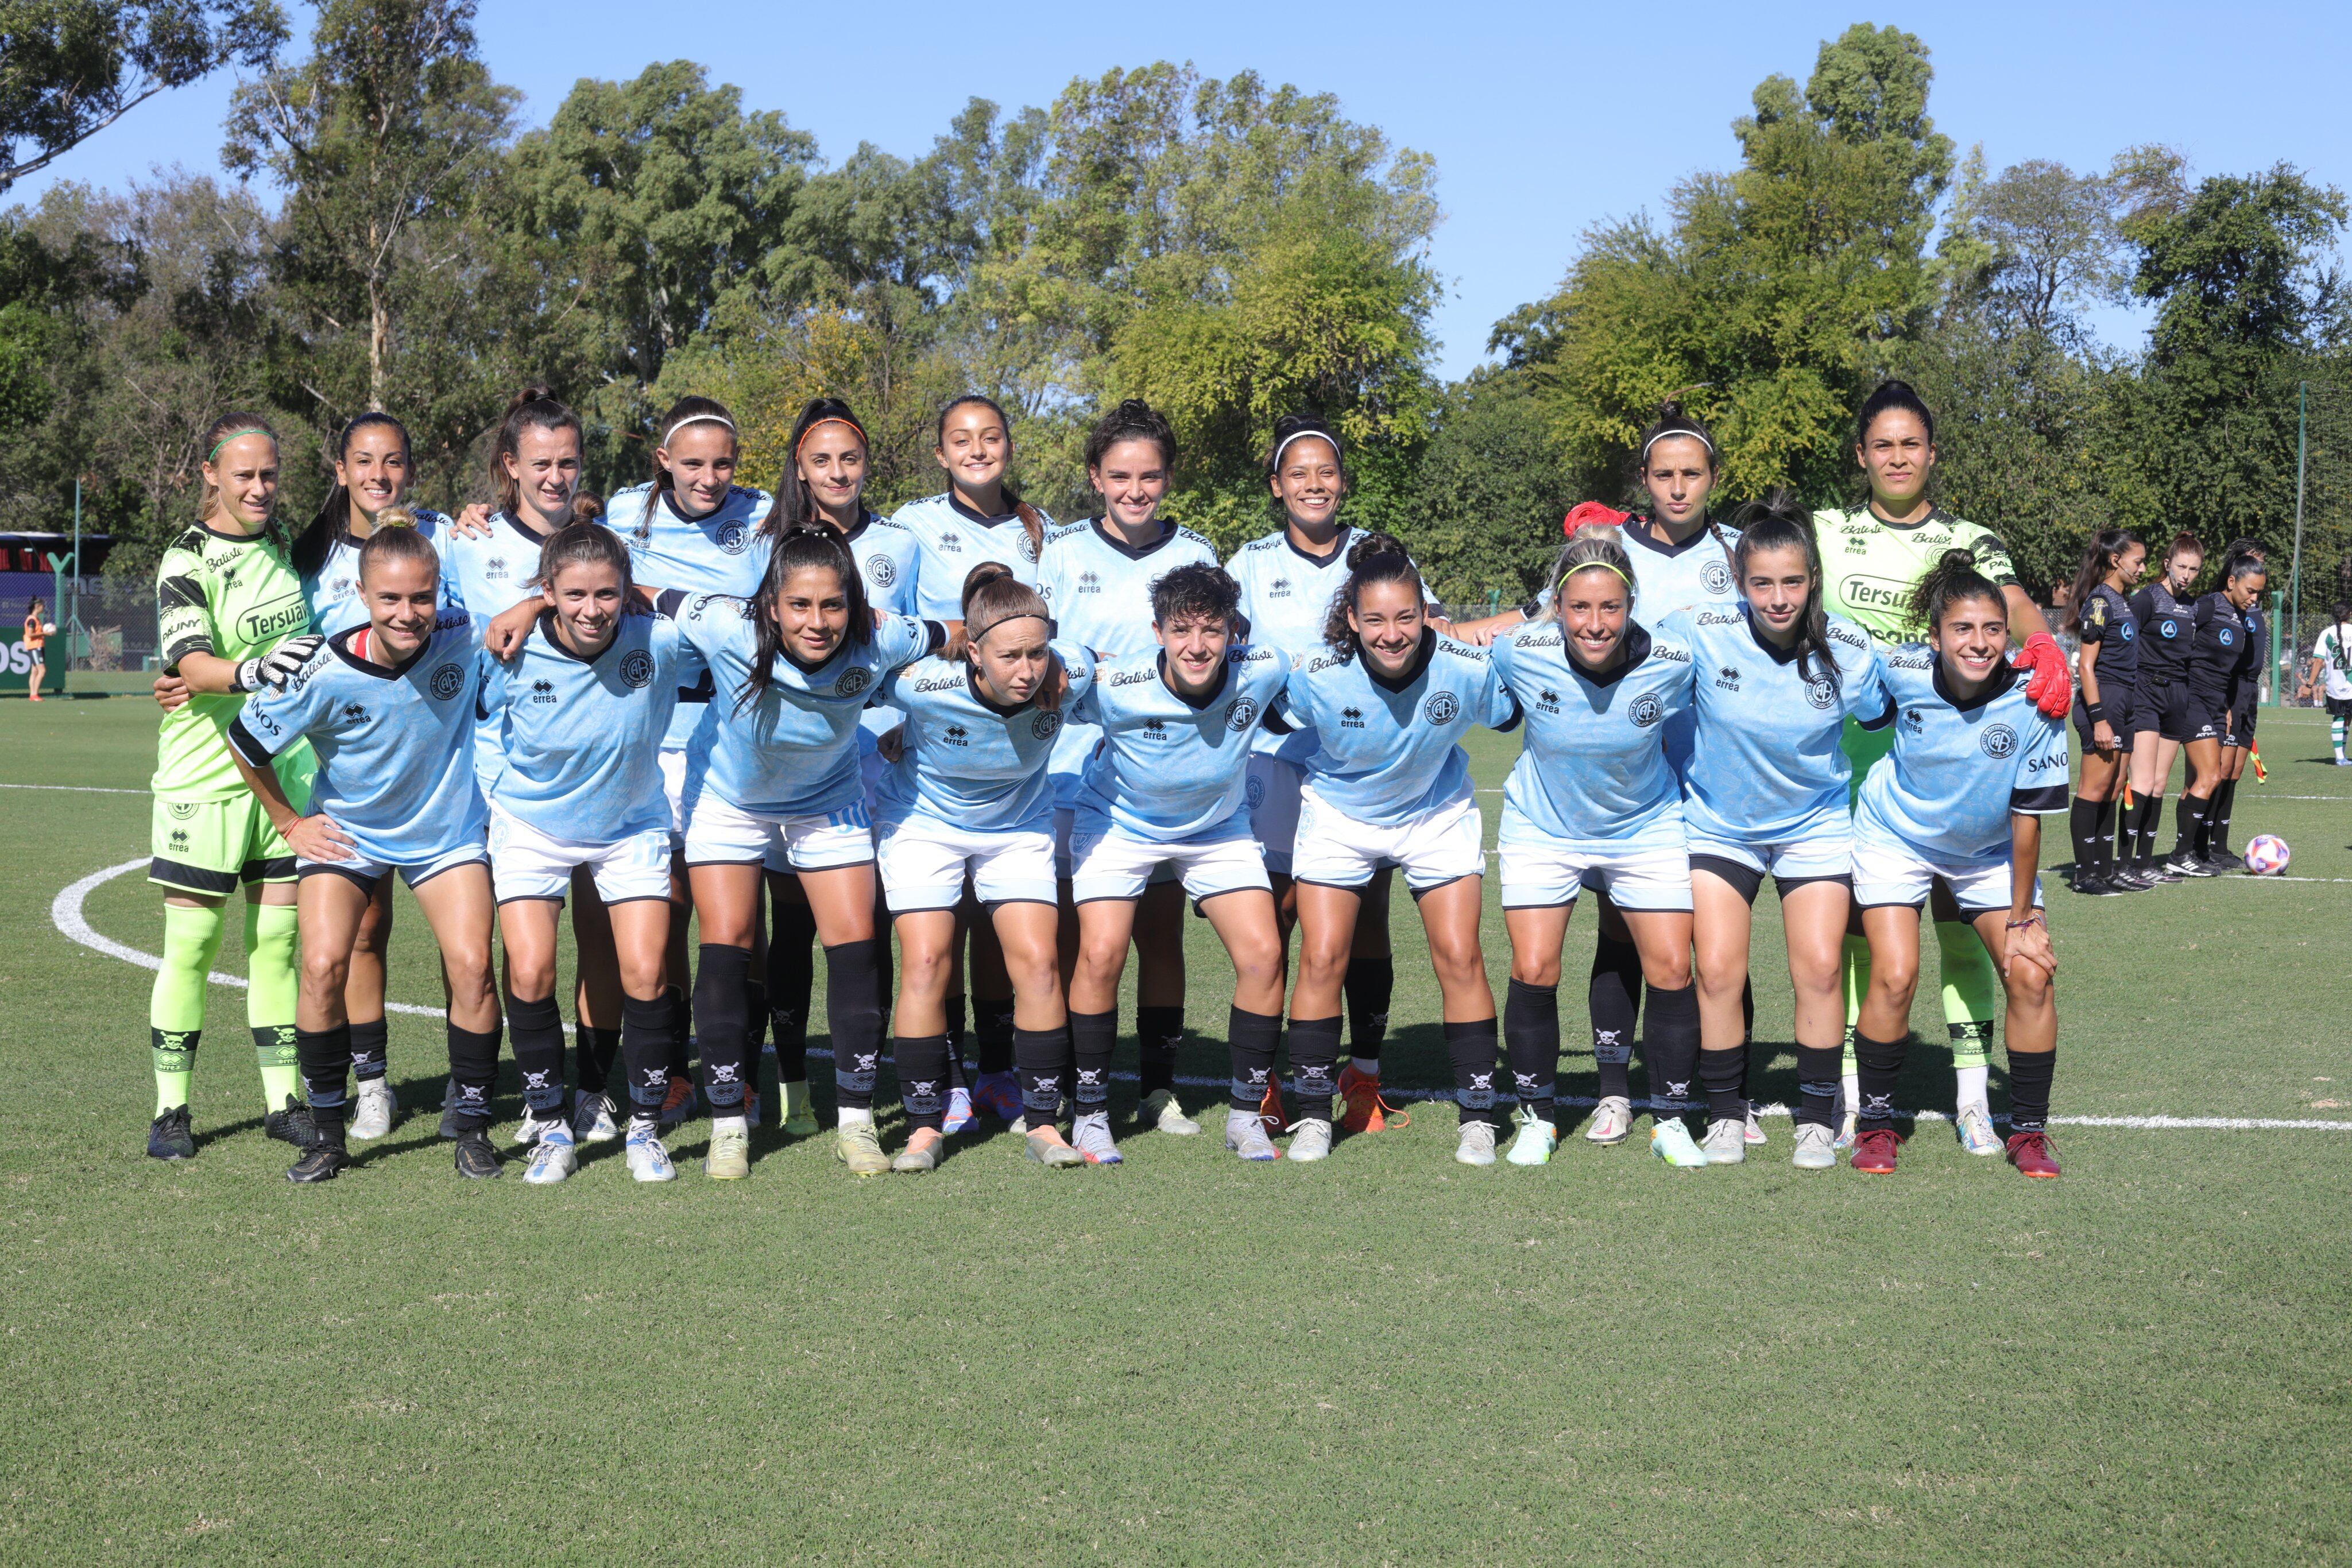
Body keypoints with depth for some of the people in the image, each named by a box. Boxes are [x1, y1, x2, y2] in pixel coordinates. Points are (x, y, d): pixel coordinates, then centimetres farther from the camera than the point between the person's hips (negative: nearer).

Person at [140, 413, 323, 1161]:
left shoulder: (282, 539, 8)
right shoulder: (186, 561, -10)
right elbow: (191, 662, -25)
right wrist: (249, 671, -42)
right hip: (205, 775, -5)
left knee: (278, 937, 7)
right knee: (192, 942, 0)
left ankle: (284, 1101, 13)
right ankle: (171, 1108, 9)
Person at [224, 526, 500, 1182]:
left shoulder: (467, 641, -21)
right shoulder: (327, 674, -25)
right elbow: (244, 743, -7)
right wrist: (289, 824, 0)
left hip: (448, 833, 1)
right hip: (346, 833, -1)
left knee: (472, 963, -15)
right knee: (323, 966, -17)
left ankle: (473, 1128, 3)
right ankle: (328, 1134, 2)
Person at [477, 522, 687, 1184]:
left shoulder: (659, 641, -24)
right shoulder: (514, 654, -22)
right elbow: (471, 712, -1)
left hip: (631, 826, 0)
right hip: (532, 825, 0)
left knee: (645, 974, -8)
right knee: (530, 972, -11)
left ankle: (645, 1126, 13)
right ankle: (551, 1127, 10)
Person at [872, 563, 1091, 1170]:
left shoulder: (1069, 674, -27)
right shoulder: (927, 684, -34)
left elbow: (1092, 652, -1)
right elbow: (871, 689, -11)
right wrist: (902, 740, 0)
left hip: (1019, 828, 2)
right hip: (924, 821, -2)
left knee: (1038, 960, -8)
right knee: (927, 961, -11)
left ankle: (1043, 1123, 3)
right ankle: (925, 1127, 0)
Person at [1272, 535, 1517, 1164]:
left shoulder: (1467, 669, -27)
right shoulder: (1317, 676, -29)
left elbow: (1512, 717, -5)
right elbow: (1274, 723, -8)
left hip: (1438, 814, 0)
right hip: (1339, 814, 0)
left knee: (1460, 958, -5)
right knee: (1321, 959, -7)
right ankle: (1313, 1113, 8)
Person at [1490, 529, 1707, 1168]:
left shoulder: (1672, 661, -23)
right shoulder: (1521, 653, -24)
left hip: (1646, 828, 1)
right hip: (1544, 828, -1)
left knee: (1672, 969, -3)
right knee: (1534, 972, -10)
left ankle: (1670, 1121, 15)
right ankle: (1536, 1117, 10)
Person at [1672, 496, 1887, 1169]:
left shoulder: (1848, 650, -16)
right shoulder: (1700, 633, -20)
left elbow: (1890, 715, 2)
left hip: (1815, 824, 0)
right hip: (1718, 824, 0)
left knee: (1819, 969, -7)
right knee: (1718, 970, -7)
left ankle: (1816, 1119, 11)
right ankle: (1725, 1114, 13)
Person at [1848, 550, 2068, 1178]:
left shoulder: (2031, 703, -26)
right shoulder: (1903, 671, -25)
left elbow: (2027, 817, -17)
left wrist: (2022, 918, -11)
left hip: (1988, 851, 1)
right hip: (1896, 836, -1)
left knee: (2031, 974, -10)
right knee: (1895, 977, -15)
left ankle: (2029, 1131, 8)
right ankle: (1876, 1123, 6)